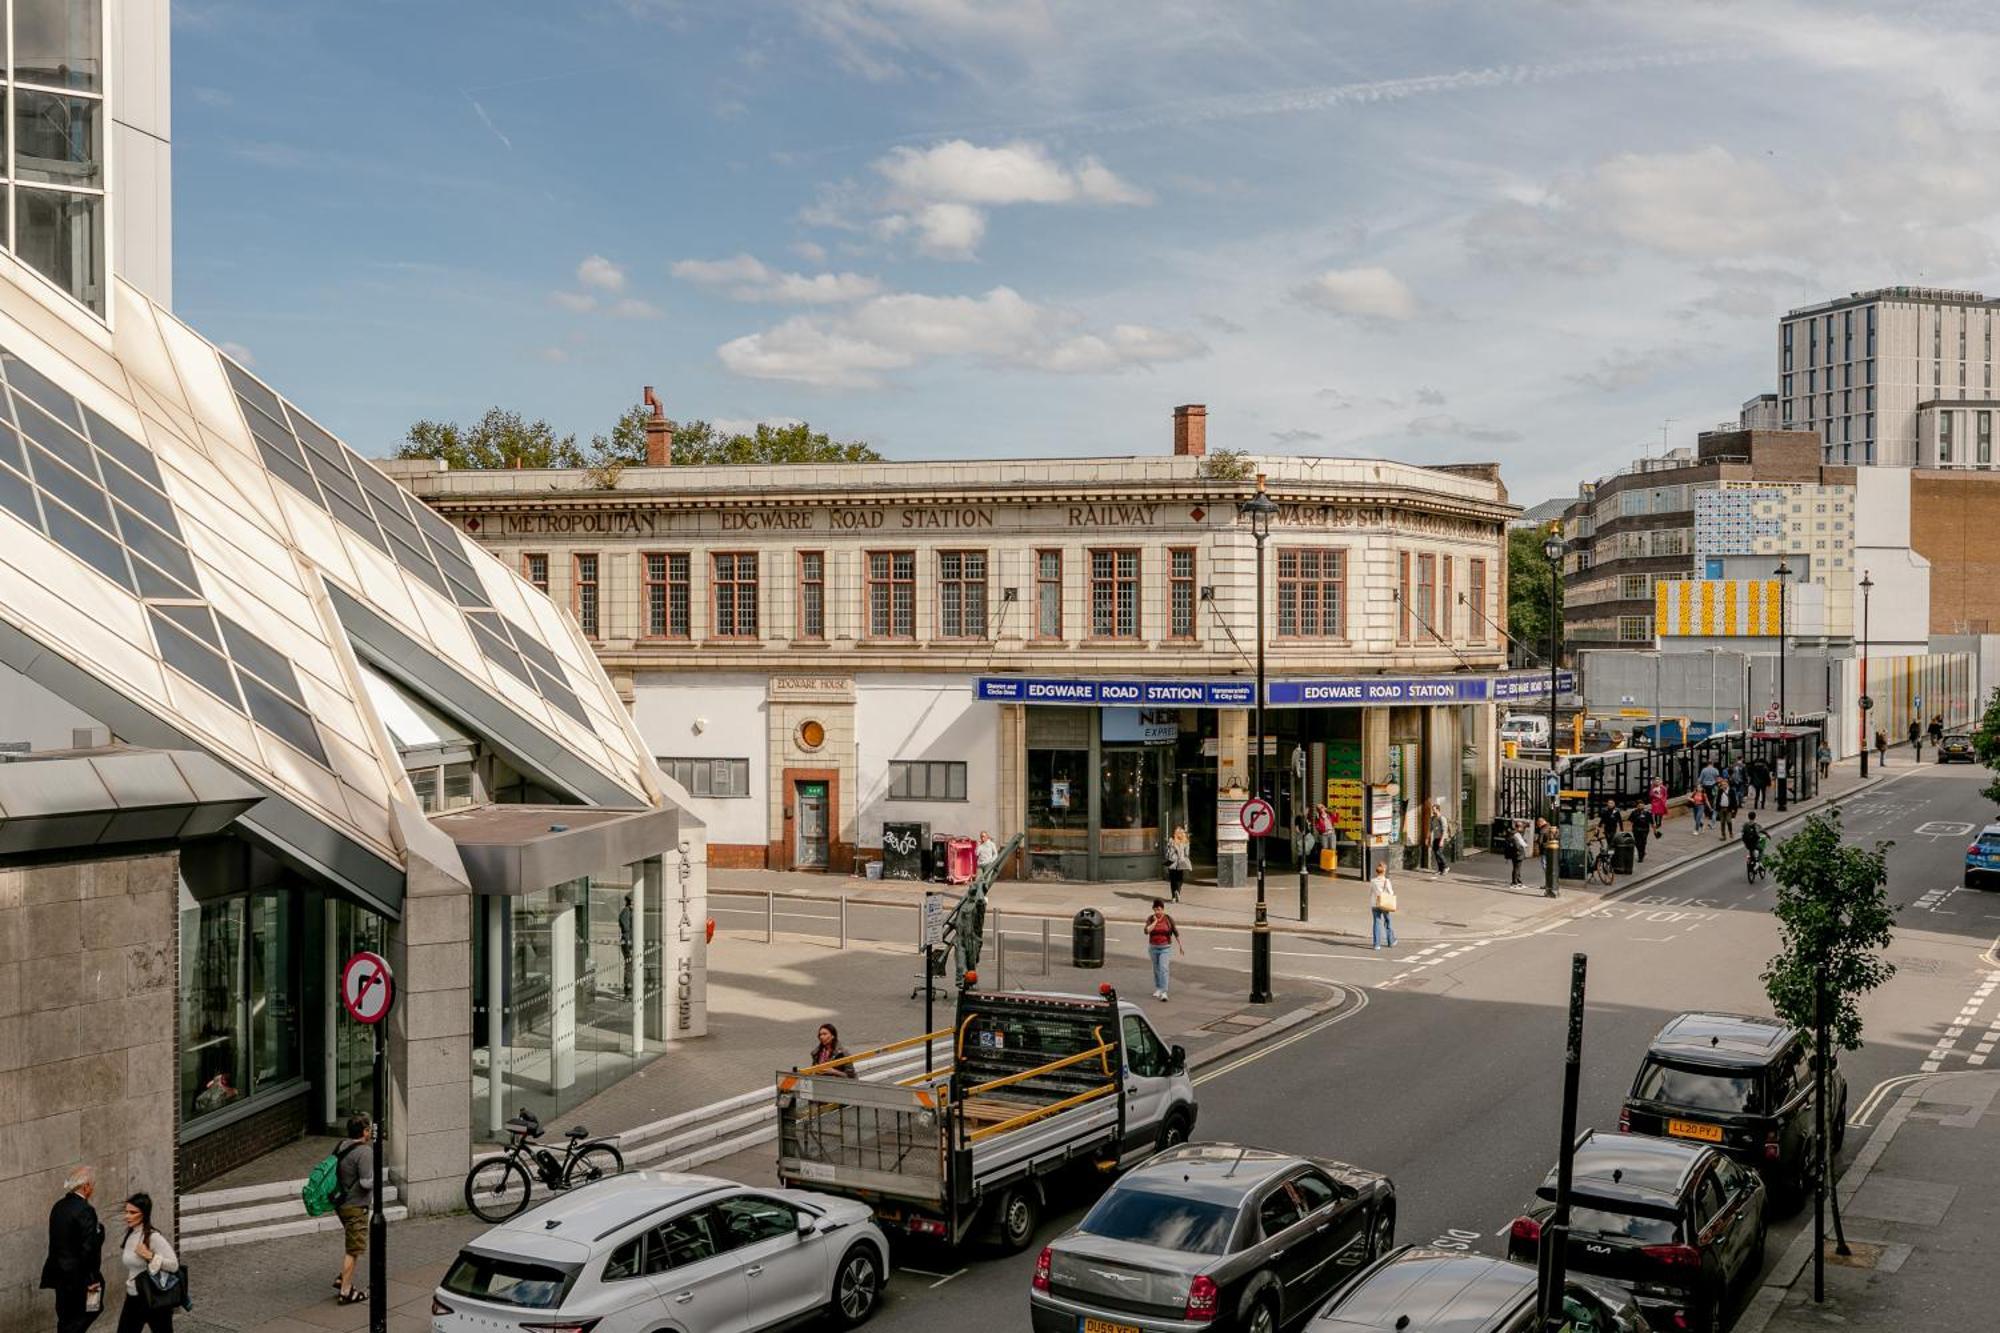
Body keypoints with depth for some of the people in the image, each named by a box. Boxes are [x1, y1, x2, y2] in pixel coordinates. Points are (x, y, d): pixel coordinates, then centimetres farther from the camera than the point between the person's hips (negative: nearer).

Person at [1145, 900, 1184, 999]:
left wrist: (1181, 946, 3)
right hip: (1153, 948, 3)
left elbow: (1176, 933, 0)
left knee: (1163, 968, -15)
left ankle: (1164, 992, -18)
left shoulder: (1169, 919, -7)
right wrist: (1155, 921, -18)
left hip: (1165, 948, -3)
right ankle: (1158, 989, 31)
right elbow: (1147, 931, -20)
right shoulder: (1150, 919, -4)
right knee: (1156, 969, 14)